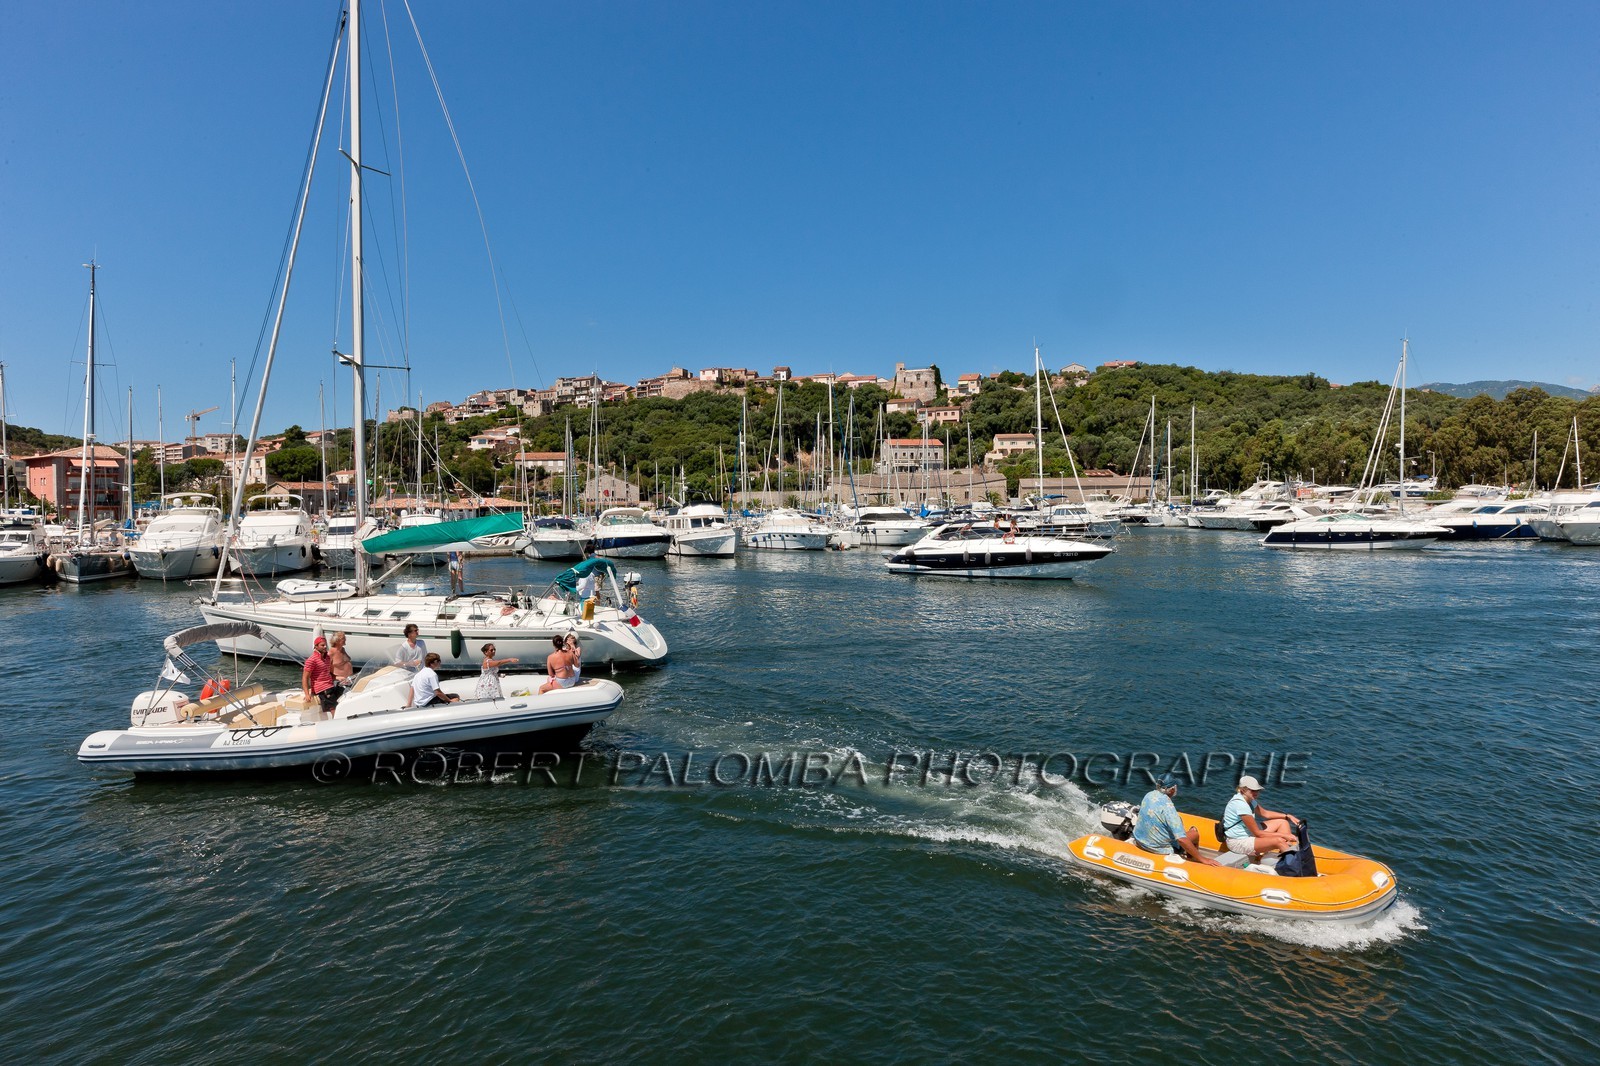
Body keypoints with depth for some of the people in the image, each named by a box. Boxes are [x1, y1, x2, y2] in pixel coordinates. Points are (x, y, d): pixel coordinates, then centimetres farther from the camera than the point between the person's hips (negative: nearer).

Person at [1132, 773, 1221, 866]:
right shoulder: (1167, 807, -30)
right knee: (1194, 833, 12)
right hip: (1160, 849, -7)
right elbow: (1181, 839, -31)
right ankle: (1191, 860, 35)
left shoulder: (1149, 795, -7)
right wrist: (1202, 859, -23)